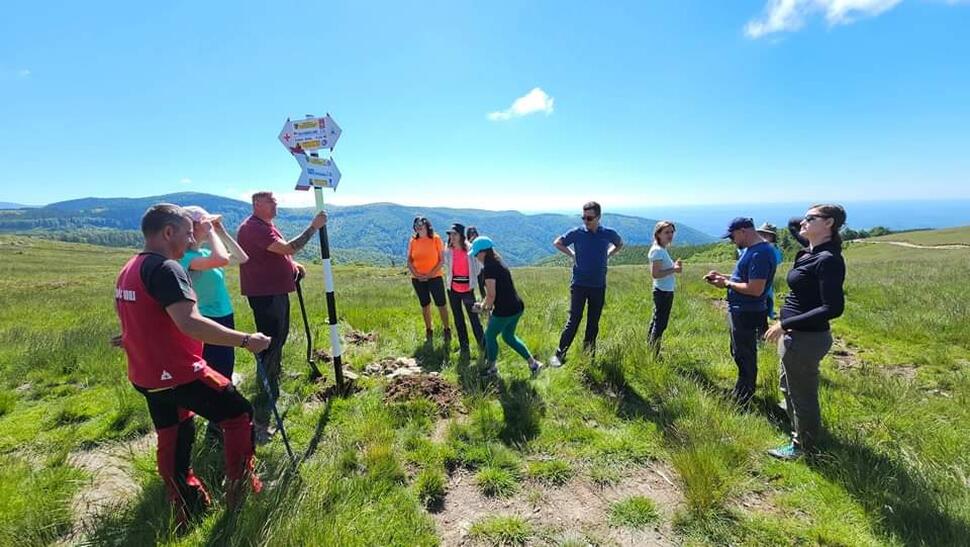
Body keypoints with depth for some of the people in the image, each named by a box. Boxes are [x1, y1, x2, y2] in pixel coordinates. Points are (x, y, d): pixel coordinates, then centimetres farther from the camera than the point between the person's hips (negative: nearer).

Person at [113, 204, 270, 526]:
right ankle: (241, 492, 15)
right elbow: (189, 323, -34)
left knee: (172, 438, 20)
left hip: (147, 376, 10)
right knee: (239, 414, 5)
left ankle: (186, 509, 34)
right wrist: (245, 340, -32)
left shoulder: (128, 270, 10)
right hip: (180, 373, -10)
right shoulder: (166, 268, -21)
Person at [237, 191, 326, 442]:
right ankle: (260, 418, -4)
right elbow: (287, 248, -27)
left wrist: (293, 266, 7)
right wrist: (313, 226, -22)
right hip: (264, 294, -11)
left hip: (277, 291, 11)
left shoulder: (266, 225, 15)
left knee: (277, 340, 24)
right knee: (270, 346, -9)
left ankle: (271, 388, 46)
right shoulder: (253, 228, -18)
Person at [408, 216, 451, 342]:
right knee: (424, 305, 13)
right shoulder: (412, 241, 3)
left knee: (441, 304, 0)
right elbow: (409, 261, 5)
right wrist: (416, 274, -10)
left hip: (434, 277, -3)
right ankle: (428, 330, 26)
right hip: (417, 279, 3)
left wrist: (430, 274, -14)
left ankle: (446, 329, 15)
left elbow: (442, 260, -6)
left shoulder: (436, 239, -5)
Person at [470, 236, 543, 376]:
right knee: (508, 336, 24)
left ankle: (492, 368, 29)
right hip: (517, 307, 9)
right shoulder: (498, 263, 14)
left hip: (505, 310, -9)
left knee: (490, 335, 13)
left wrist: (484, 306, 0)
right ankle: (533, 363, 24)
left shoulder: (488, 268, -16)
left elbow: (491, 294, -19)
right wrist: (485, 304, 16)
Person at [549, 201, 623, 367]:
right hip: (579, 285, -2)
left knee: (593, 323, 11)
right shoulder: (577, 233, -7)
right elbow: (557, 243, 8)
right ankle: (559, 355, 2)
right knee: (573, 321, -6)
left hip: (599, 286, 3)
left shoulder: (608, 234, -1)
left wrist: (607, 255, 7)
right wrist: (573, 255, 0)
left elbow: (619, 244, 21)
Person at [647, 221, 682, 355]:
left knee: (657, 321, 17)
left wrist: (674, 265, 4)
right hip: (663, 292, -10)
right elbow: (655, 274, -24)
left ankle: (650, 351, 28)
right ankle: (654, 354, 2)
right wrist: (674, 270, -22)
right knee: (660, 324, -5)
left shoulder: (662, 250, 12)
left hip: (666, 291, 10)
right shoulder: (658, 250, -18)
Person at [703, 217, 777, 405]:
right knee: (739, 354, 23)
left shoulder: (760, 253, -23)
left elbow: (755, 289, -28)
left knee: (744, 357, 5)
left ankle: (743, 400, 21)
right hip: (739, 310, 10)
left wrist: (727, 284, -17)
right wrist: (722, 276, 6)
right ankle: (741, 391, 41)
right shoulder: (749, 249, 9)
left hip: (746, 313, -10)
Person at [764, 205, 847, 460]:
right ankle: (800, 432, 46)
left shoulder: (828, 259, -22)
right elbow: (792, 225, 24)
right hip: (796, 335, 10)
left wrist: (785, 324, -26)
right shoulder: (810, 250, 5)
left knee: (802, 393, 10)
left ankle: (803, 446, 31)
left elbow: (833, 308, -26)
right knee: (790, 387, 26)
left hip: (806, 338, -10)